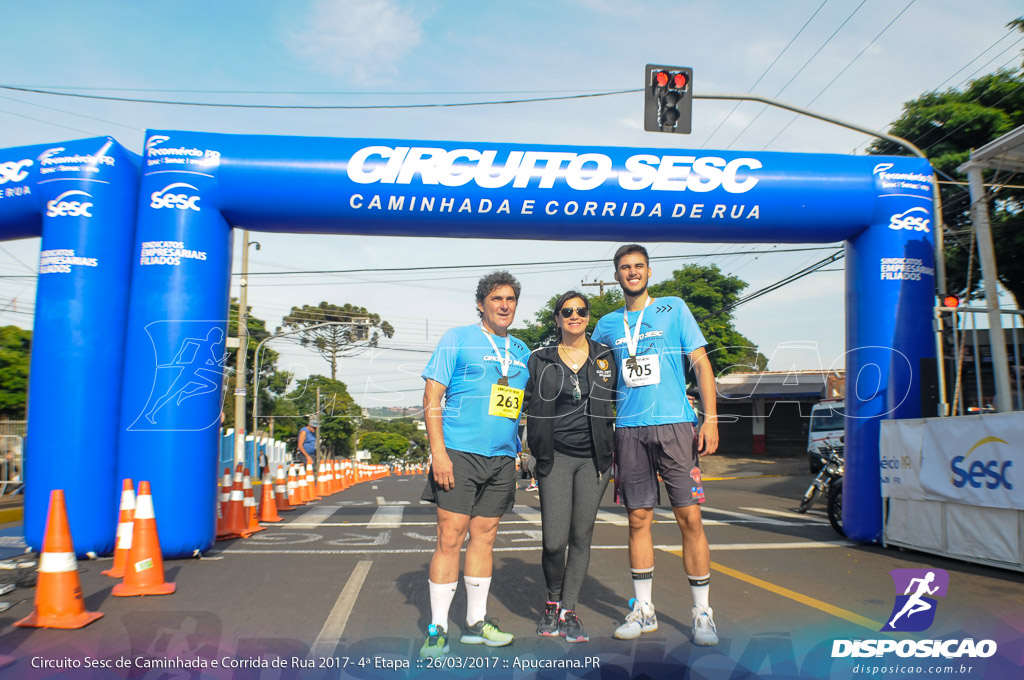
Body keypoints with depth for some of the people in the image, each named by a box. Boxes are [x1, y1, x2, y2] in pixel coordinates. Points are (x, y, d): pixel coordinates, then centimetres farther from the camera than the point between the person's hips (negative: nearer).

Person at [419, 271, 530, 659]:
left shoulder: (521, 351, 16)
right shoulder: (458, 340, 0)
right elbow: (432, 398, -5)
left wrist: (519, 453, 15)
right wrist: (438, 452, -14)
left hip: (502, 457, 5)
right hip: (459, 452, -5)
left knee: (484, 537, 10)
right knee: (450, 536, -6)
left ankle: (476, 623, 22)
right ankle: (437, 630, 5)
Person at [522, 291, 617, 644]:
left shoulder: (605, 357, 7)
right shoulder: (540, 360, 4)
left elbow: (617, 400, 14)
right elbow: (527, 404, 11)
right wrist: (539, 450, 2)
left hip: (594, 458, 1)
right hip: (556, 457, -1)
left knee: (581, 537, 4)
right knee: (554, 541, -7)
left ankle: (568, 612, 17)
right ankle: (553, 603, 20)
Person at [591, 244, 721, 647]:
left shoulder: (674, 309, 6)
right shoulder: (607, 324, 13)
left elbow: (701, 362, 3)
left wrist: (711, 418, -6)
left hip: (675, 424, -2)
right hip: (629, 429, 3)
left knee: (689, 517, -4)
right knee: (638, 519, 6)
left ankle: (702, 613, 9)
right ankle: (643, 610, 18)